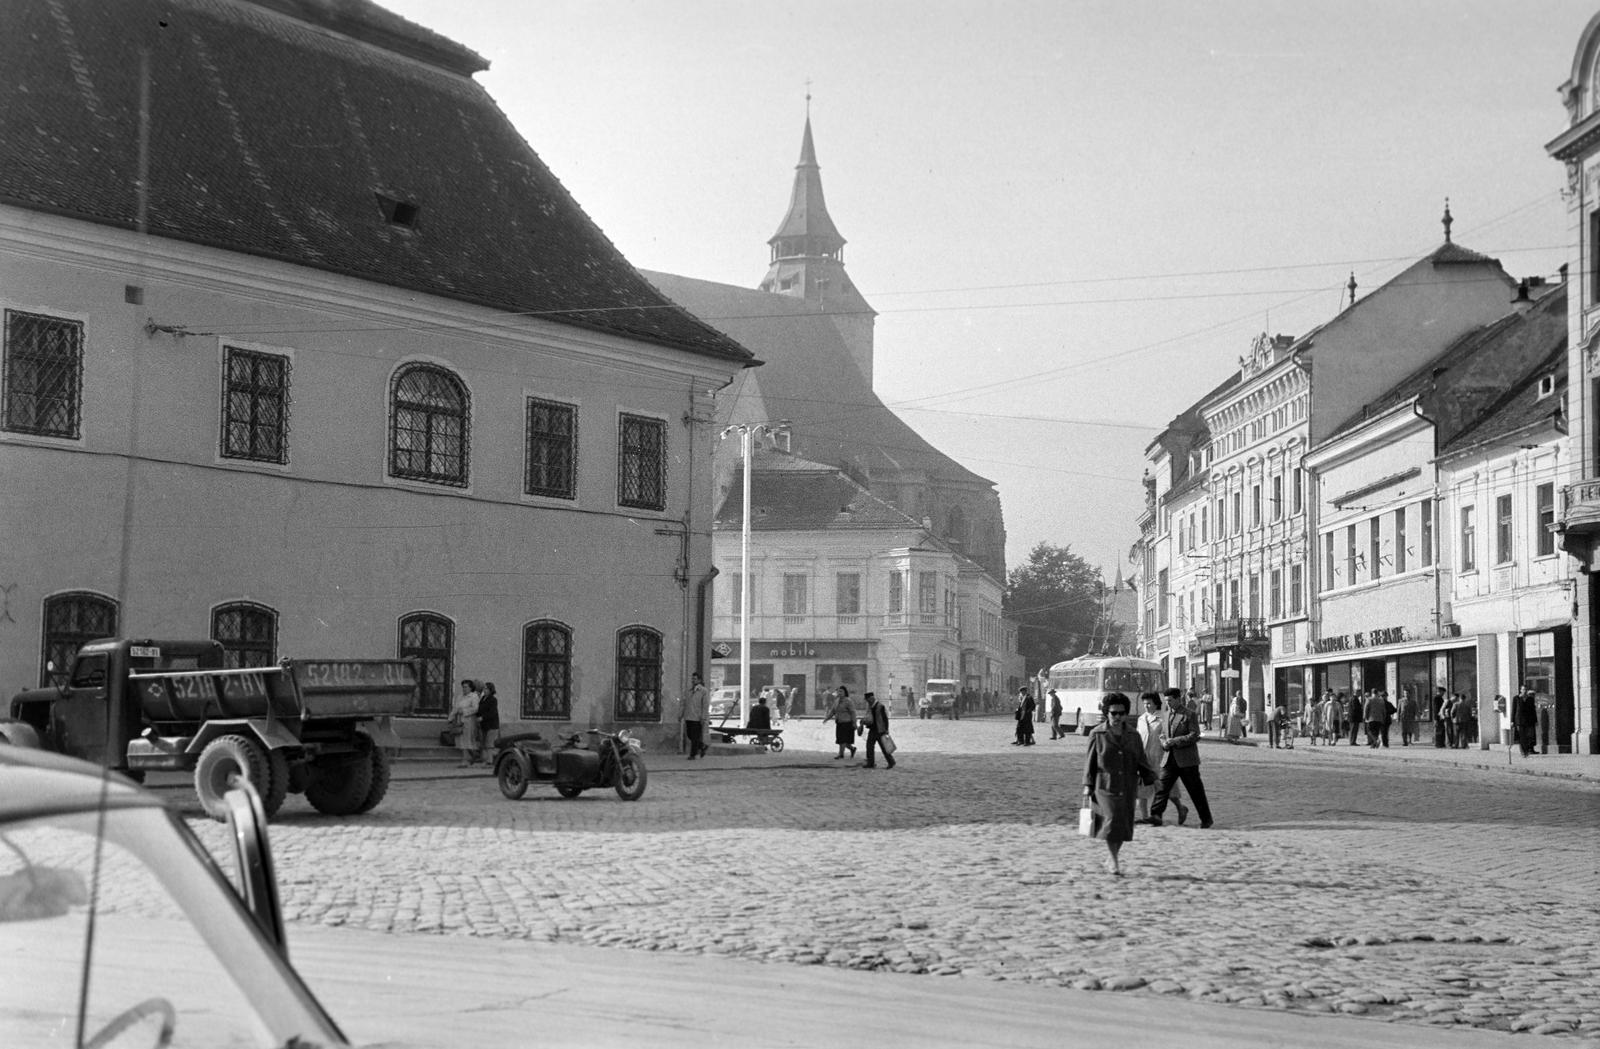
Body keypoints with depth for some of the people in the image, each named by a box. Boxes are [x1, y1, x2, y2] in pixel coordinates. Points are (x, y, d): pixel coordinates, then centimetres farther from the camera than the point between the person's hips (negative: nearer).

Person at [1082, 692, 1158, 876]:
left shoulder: (1133, 736, 10)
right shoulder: (1098, 735, 1)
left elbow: (1141, 761, 14)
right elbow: (1090, 762, 3)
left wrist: (1152, 778, 3)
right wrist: (1087, 787, 0)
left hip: (1127, 788, 3)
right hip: (1105, 786, -3)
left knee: (1124, 825, 3)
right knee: (1112, 820, -16)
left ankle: (1112, 859, 22)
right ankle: (1115, 861, -4)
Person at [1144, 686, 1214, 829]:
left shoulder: (1188, 715, -6)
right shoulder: (1166, 716, 14)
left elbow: (1194, 736, -12)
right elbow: (1162, 734, 22)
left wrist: (1174, 741, -19)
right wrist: (1164, 743, -2)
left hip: (1187, 760, -5)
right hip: (1169, 760, 5)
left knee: (1196, 791, 3)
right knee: (1162, 787, -7)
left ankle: (1206, 819, 14)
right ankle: (1156, 816, -10)